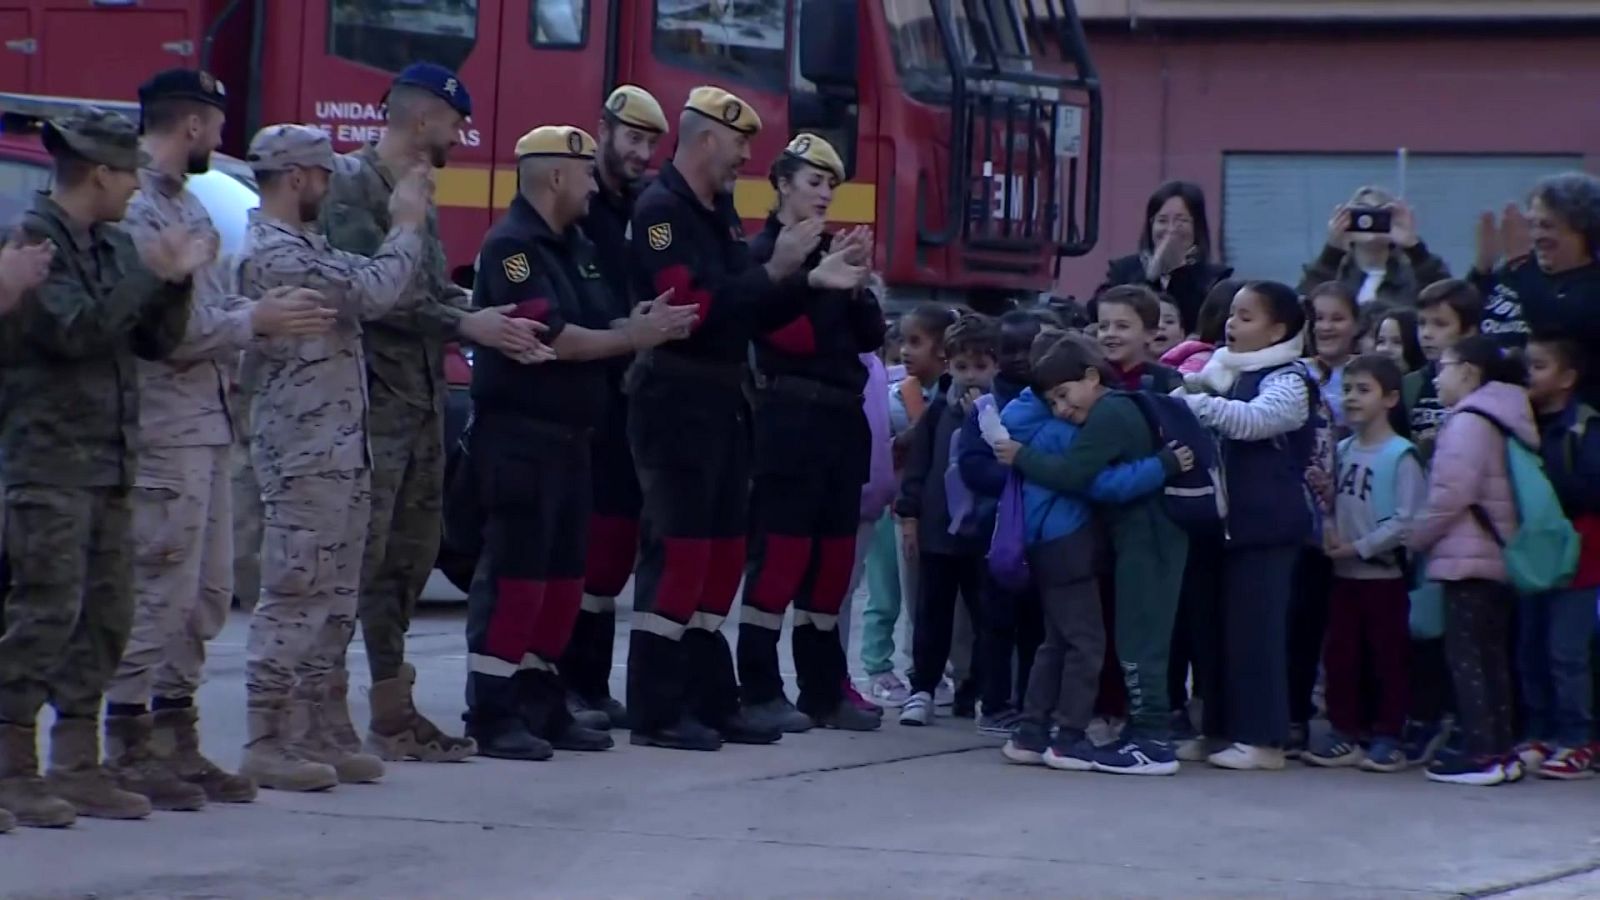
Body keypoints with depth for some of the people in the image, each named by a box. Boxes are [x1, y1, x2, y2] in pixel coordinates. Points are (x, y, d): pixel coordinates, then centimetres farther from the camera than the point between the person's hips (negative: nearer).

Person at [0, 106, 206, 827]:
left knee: (104, 617, 8)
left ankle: (78, 766, 14)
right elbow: (75, 331, -19)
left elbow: (156, 342, 15)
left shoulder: (111, 246, 16)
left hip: (108, 463, 8)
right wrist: (147, 274, -14)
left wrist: (176, 280, 0)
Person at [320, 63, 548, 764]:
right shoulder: (353, 183, -9)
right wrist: (464, 324, -18)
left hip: (423, 401, 9)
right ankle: (326, 706, -5)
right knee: (359, 557, -9)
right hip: (373, 398, -9)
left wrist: (494, 325, 2)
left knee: (410, 556, 11)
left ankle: (392, 712, 17)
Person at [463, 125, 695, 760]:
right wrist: (633, 338, -14)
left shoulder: (578, 249, 18)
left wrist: (641, 323, -6)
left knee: (564, 576, 11)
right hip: (519, 437, -9)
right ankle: (491, 716, -6)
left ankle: (542, 706, 18)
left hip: (570, 437, 9)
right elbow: (549, 335, -19)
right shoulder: (511, 246, -11)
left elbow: (598, 325, 15)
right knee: (515, 574, -9)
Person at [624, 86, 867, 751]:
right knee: (677, 549, -9)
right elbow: (694, 307, -24)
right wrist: (773, 270, -21)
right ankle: (655, 712, -6)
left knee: (723, 551, 13)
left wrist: (811, 282, 7)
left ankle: (710, 701, 20)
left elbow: (749, 315, 18)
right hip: (676, 401, -10)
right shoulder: (661, 210, -12)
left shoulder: (721, 213, 16)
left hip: (723, 400, 10)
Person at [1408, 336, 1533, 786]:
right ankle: (1502, 750, 12)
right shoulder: (1503, 418, 17)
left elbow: (1451, 492, -19)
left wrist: (1416, 537, -7)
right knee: (1492, 655, 11)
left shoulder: (1468, 421, -13)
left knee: (1465, 655, -7)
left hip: (1467, 557, -9)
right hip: (1498, 556, 9)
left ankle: (1482, 753, -10)